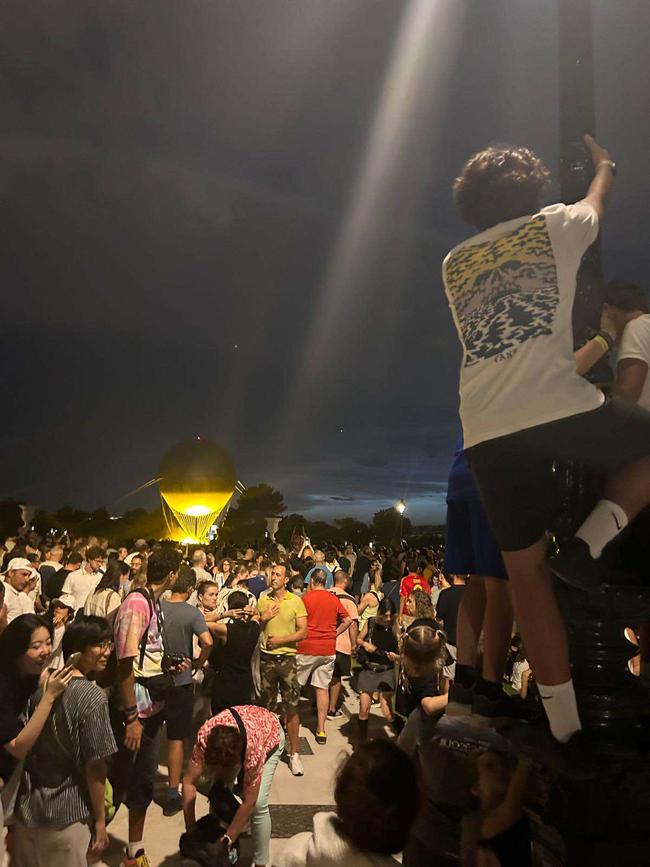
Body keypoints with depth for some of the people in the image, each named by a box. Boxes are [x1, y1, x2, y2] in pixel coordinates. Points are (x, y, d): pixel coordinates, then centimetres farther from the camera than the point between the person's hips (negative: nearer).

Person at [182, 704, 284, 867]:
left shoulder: (253, 747, -44)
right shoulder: (204, 737, -37)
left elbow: (249, 802, -32)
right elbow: (189, 782, -26)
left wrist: (227, 840, -25)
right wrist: (191, 829, -24)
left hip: (270, 733, -3)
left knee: (258, 803, -17)